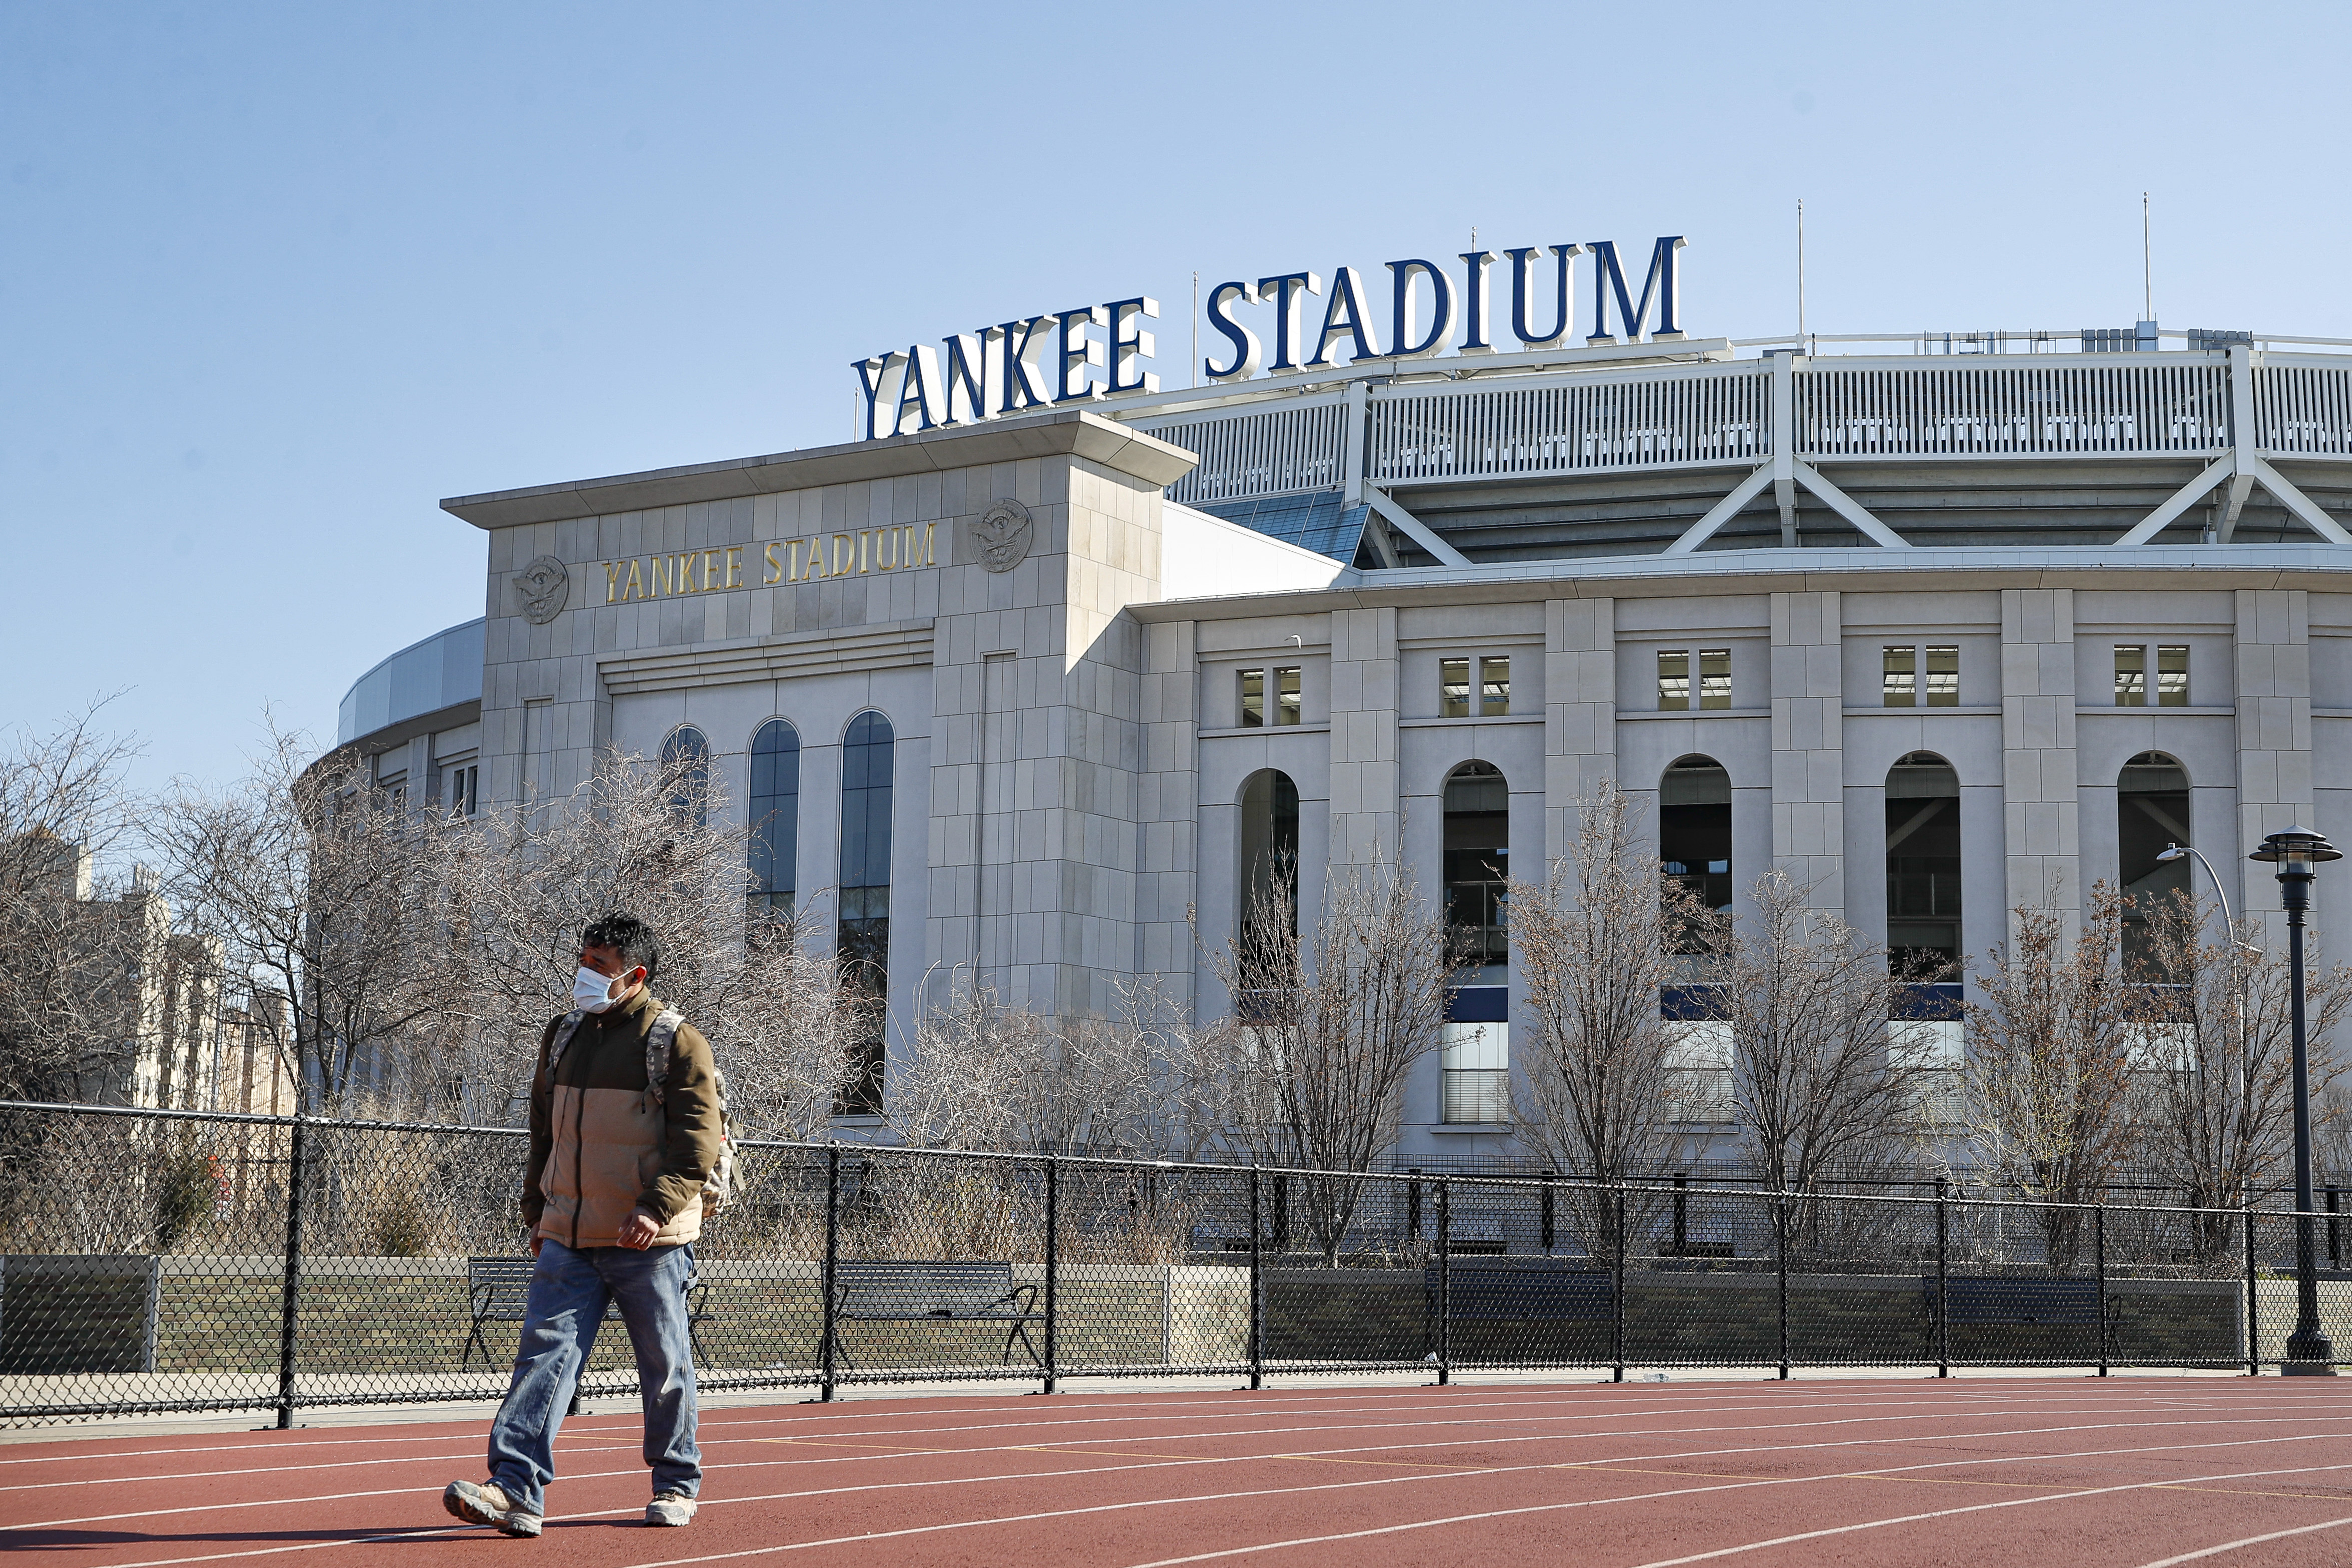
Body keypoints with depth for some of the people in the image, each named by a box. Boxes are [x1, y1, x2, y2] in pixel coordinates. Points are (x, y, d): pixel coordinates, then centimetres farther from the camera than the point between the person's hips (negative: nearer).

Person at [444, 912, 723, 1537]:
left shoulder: (677, 1042, -5)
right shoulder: (562, 1036, 13)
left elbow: (699, 1140, -11)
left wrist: (657, 1208, -23)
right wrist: (538, 1214, 18)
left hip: (650, 1243, -5)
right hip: (569, 1240, 5)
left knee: (664, 1367, 5)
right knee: (546, 1351, -9)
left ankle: (677, 1485, 22)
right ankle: (517, 1490, -16)